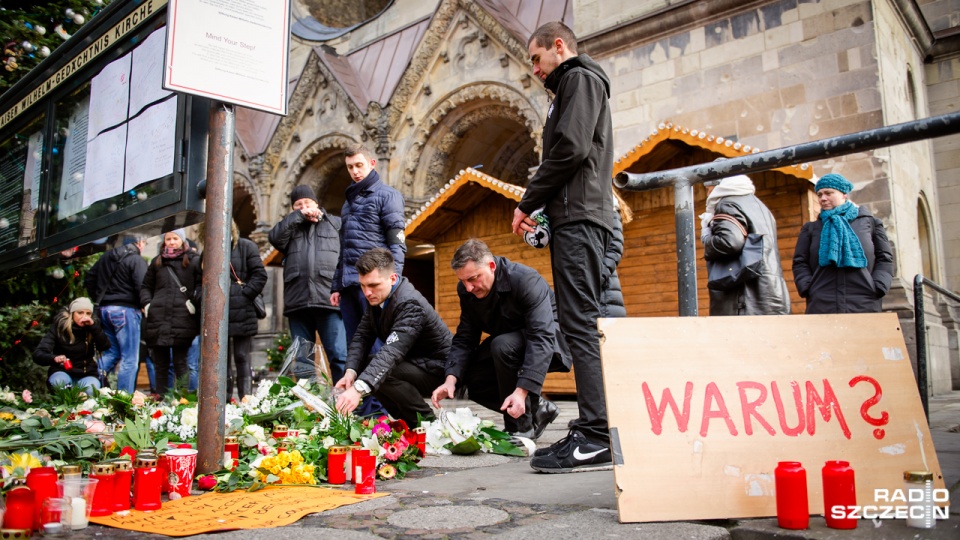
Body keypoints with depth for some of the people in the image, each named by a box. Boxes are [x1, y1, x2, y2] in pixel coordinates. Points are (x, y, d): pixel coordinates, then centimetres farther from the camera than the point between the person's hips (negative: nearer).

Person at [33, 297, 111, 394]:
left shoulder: (92, 327, -3)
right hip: (62, 372, -1)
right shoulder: (59, 326, -10)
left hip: (86, 375, 1)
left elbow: (105, 347, -18)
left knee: (91, 390, -32)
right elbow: (38, 354, -17)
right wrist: (54, 358, -39)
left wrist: (94, 326, -27)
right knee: (59, 382, -36)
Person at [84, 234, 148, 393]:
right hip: (125, 310, -8)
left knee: (111, 352, 20)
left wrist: (99, 299, 24)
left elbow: (88, 279, 20)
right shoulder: (136, 260, -9)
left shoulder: (106, 257, 16)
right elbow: (141, 287, -19)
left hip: (104, 309, 8)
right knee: (130, 359, -3)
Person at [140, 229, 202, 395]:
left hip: (183, 320, -4)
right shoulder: (157, 262, 18)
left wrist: (194, 302, -16)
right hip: (157, 320, 4)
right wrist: (146, 303, 6)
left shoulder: (193, 260, 4)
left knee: (180, 363, -2)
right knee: (160, 364, 9)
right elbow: (146, 286, 23)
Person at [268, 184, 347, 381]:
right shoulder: (290, 227, 22)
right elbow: (275, 237, 0)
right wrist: (299, 216, 1)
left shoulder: (335, 223, 15)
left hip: (328, 300, -3)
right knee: (301, 359, 6)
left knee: (339, 356, -8)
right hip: (298, 301, 3)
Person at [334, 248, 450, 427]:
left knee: (381, 372, -28)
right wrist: (351, 371, -23)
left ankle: (425, 420, -8)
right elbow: (362, 336, -4)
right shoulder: (377, 298, -2)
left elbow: (392, 352, -41)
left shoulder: (410, 304, -29)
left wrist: (358, 388, -52)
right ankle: (405, 419, 10)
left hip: (435, 368, -9)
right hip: (410, 362, 9)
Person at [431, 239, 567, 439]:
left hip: (551, 338, -7)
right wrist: (451, 379, -25)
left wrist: (522, 390, -45)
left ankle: (521, 427, -19)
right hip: (507, 339, 7)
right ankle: (537, 409, 8)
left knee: (503, 346, -35)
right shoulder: (466, 290, -9)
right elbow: (464, 338, -8)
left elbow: (541, 337, -37)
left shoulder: (526, 280, -30)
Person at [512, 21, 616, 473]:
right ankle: (592, 431, 10)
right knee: (578, 322, 7)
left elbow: (570, 148, -15)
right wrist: (538, 206, 11)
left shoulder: (580, 78, 0)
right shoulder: (572, 85, 30)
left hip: (579, 218, -10)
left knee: (580, 323, -15)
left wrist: (527, 202, -7)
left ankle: (595, 439, -16)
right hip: (575, 219, 10)